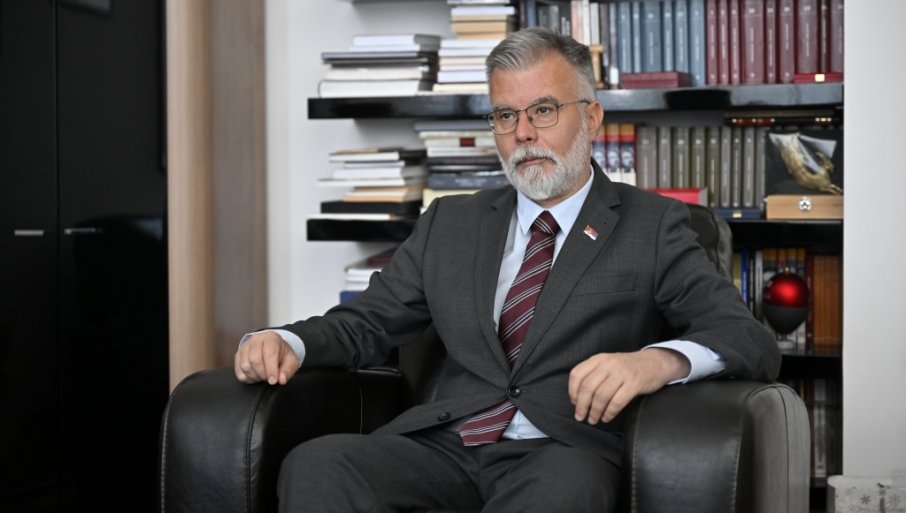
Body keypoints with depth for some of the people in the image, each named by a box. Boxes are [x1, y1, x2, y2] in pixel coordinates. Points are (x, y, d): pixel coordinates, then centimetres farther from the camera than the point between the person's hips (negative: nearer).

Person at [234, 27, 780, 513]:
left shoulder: (652, 226, 9)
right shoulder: (450, 224, 21)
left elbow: (752, 340, -1)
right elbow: (366, 321, 19)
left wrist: (660, 360, -24)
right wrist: (283, 341, -5)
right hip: (447, 444, 3)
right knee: (317, 463, -27)